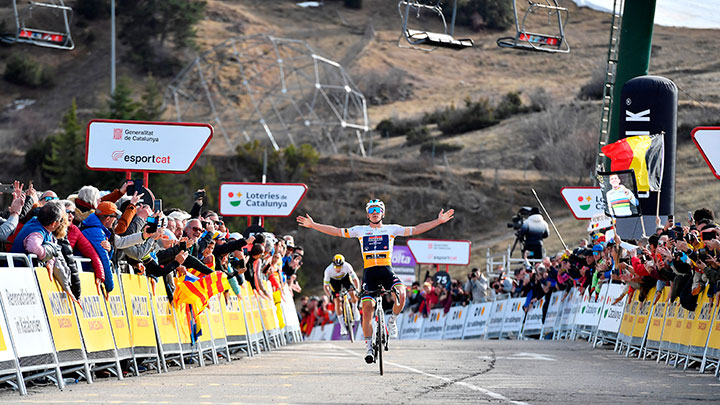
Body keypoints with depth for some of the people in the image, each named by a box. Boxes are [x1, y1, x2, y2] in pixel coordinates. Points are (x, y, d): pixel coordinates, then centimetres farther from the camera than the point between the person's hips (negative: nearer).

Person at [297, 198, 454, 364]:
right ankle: (369, 347, 0)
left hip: (387, 271, -1)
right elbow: (336, 231, 11)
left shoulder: (392, 229, 10)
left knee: (401, 294, -29)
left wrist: (438, 221, -3)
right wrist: (313, 225, 6)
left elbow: (415, 230, 5)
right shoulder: (360, 230, 12)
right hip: (369, 272, 1)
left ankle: (392, 320, 1)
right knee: (367, 309, -9)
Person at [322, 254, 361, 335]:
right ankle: (342, 326, -3)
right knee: (337, 301, -13)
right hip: (334, 281, 0)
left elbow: (355, 279, -24)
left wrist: (357, 291, -36)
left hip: (345, 278, 0)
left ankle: (355, 309, 11)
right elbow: (325, 286, -26)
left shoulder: (347, 266, -35)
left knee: (352, 293, -23)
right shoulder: (328, 270, -35)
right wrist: (330, 296, -39)